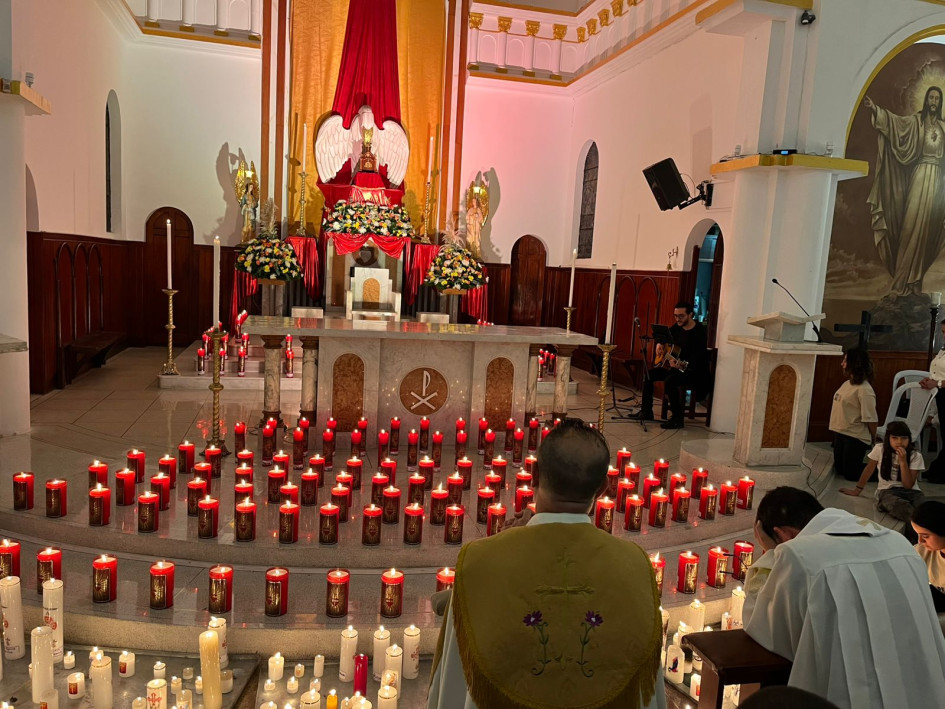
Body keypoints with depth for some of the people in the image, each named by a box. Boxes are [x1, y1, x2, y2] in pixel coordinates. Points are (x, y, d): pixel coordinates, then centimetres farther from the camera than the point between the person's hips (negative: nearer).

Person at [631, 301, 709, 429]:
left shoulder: (699, 333, -20)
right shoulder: (678, 327, 4)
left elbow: (696, 361, -28)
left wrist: (679, 365, -45)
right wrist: (659, 344, 4)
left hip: (693, 371, -9)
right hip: (673, 366, 9)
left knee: (670, 380, -34)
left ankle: (677, 418, -20)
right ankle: (646, 411, 6)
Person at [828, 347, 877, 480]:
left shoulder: (864, 390, -21)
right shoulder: (847, 383, 6)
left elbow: (871, 419, -19)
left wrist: (874, 441, -8)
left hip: (855, 438, -9)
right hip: (840, 434, 9)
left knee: (851, 474, 1)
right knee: (839, 469, 17)